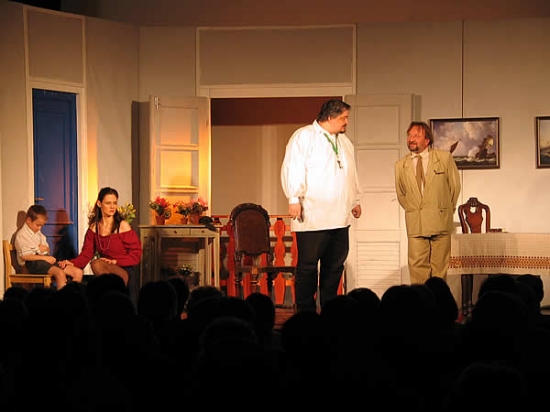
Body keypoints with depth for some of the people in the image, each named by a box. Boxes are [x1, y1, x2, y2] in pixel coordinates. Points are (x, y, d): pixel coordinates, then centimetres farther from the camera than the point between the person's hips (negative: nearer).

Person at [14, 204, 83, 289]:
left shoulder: (39, 233, 21)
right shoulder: (21, 235, -5)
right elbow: (24, 256, -16)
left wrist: (45, 248, 0)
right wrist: (45, 258, -18)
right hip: (32, 263, -9)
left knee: (78, 272, -7)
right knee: (60, 273, -36)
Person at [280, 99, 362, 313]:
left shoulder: (345, 142, 20)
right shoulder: (304, 137, -5)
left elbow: (351, 174, 27)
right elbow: (292, 169, -11)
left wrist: (356, 200, 21)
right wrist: (294, 199, -17)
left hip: (340, 216, 7)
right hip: (312, 215, -7)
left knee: (335, 266, 8)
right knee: (308, 266, -3)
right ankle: (305, 314, 2)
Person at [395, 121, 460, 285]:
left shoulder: (445, 158, 2)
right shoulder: (401, 165, 7)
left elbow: (455, 185, 12)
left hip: (440, 221, -1)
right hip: (415, 223, 1)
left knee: (440, 267, 2)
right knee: (417, 265, -7)